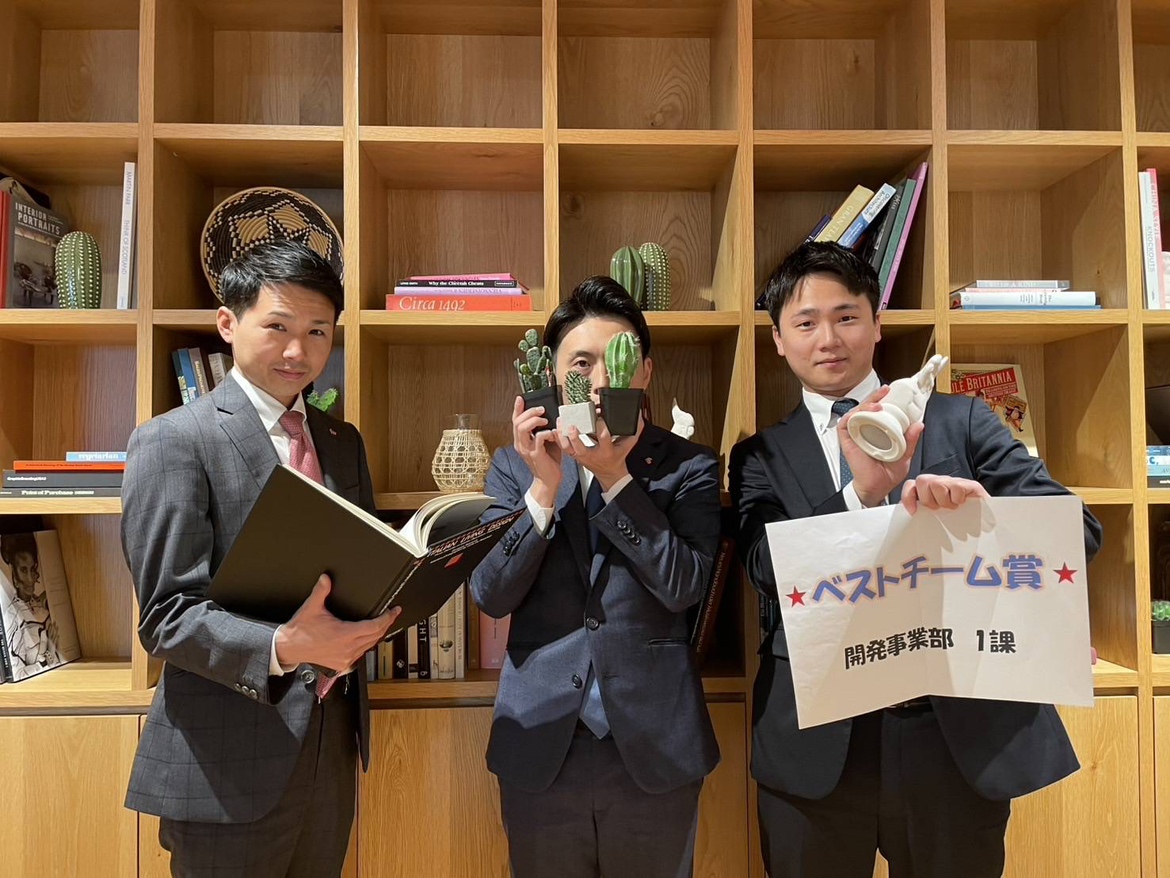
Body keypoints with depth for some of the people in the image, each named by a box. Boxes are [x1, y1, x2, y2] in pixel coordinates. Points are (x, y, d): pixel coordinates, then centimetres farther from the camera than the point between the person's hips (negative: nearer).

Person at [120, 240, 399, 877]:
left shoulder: (343, 442, 10)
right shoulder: (173, 441, -10)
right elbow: (166, 614, -15)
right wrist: (282, 648, -30)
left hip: (331, 740, 6)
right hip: (227, 759, -6)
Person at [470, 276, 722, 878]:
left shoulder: (687, 467, -2)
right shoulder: (514, 465, 2)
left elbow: (683, 586, -14)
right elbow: (490, 596, -5)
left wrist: (616, 476, -19)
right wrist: (545, 486, -16)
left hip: (653, 746, -1)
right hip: (541, 744, 1)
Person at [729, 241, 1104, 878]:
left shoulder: (959, 420, 4)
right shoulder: (760, 456, 4)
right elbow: (767, 571, -10)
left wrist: (980, 508, -22)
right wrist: (863, 493, -25)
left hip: (961, 729, 1)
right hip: (819, 742, 0)